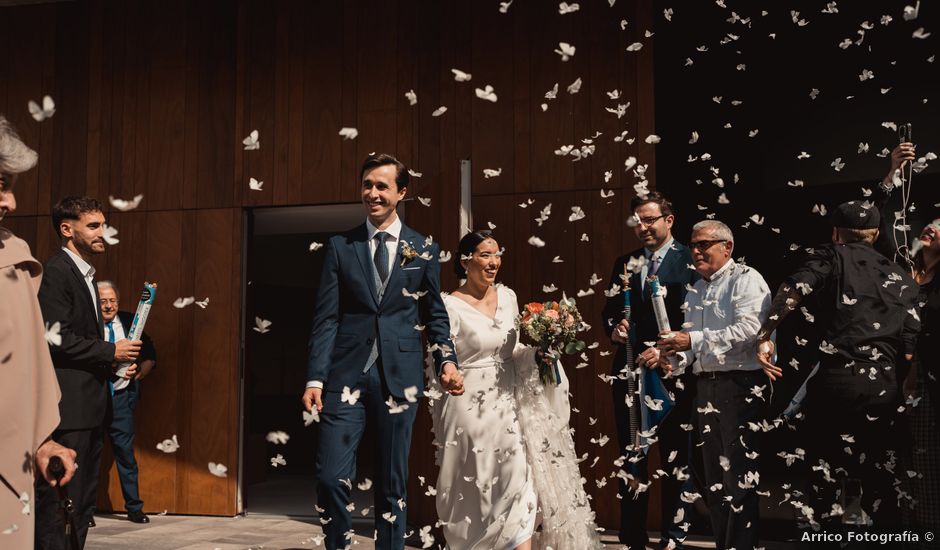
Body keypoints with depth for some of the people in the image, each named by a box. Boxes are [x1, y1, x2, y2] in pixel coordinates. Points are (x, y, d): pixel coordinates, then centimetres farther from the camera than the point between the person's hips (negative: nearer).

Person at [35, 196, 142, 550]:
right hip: (67, 409, -10)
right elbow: (57, 339, -20)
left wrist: (114, 365, 9)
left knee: (83, 503, 14)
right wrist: (111, 352, -12)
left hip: (90, 408, 10)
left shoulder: (86, 275, 20)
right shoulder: (55, 272, -11)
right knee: (60, 503, -7)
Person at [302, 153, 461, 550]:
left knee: (393, 484, 8)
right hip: (347, 374, 0)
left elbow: (435, 314, 12)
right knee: (330, 478, -5)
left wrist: (447, 361, -4)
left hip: (399, 377, 0)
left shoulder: (424, 249, 8)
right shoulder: (340, 246, 6)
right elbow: (326, 318, 2)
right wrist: (314, 379, -5)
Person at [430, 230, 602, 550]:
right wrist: (441, 428, -7)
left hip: (508, 404, 5)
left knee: (519, 483, 1)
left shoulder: (507, 296, 7)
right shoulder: (450, 306, -11)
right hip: (472, 408, -5)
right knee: (476, 493, 0)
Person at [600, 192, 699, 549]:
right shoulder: (625, 264, 12)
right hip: (629, 372, 5)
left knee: (675, 460, 6)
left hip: (673, 372, -5)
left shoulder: (690, 260, -4)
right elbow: (610, 311, 12)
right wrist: (614, 329, -9)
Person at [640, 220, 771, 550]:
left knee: (739, 473, -6)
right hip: (705, 387, 8)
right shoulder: (695, 291, 19)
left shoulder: (745, 279, -5)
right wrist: (666, 355, -3)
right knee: (714, 474, 13)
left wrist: (693, 339, -23)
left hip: (741, 386, -8)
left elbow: (749, 330, -20)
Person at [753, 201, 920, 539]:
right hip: (886, 384, 4)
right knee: (881, 474, 12)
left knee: (828, 469, 5)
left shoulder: (831, 257, 9)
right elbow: (910, 342, 12)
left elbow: (794, 289, -10)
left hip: (837, 378, -4)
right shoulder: (901, 276, 20)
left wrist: (764, 336, -12)